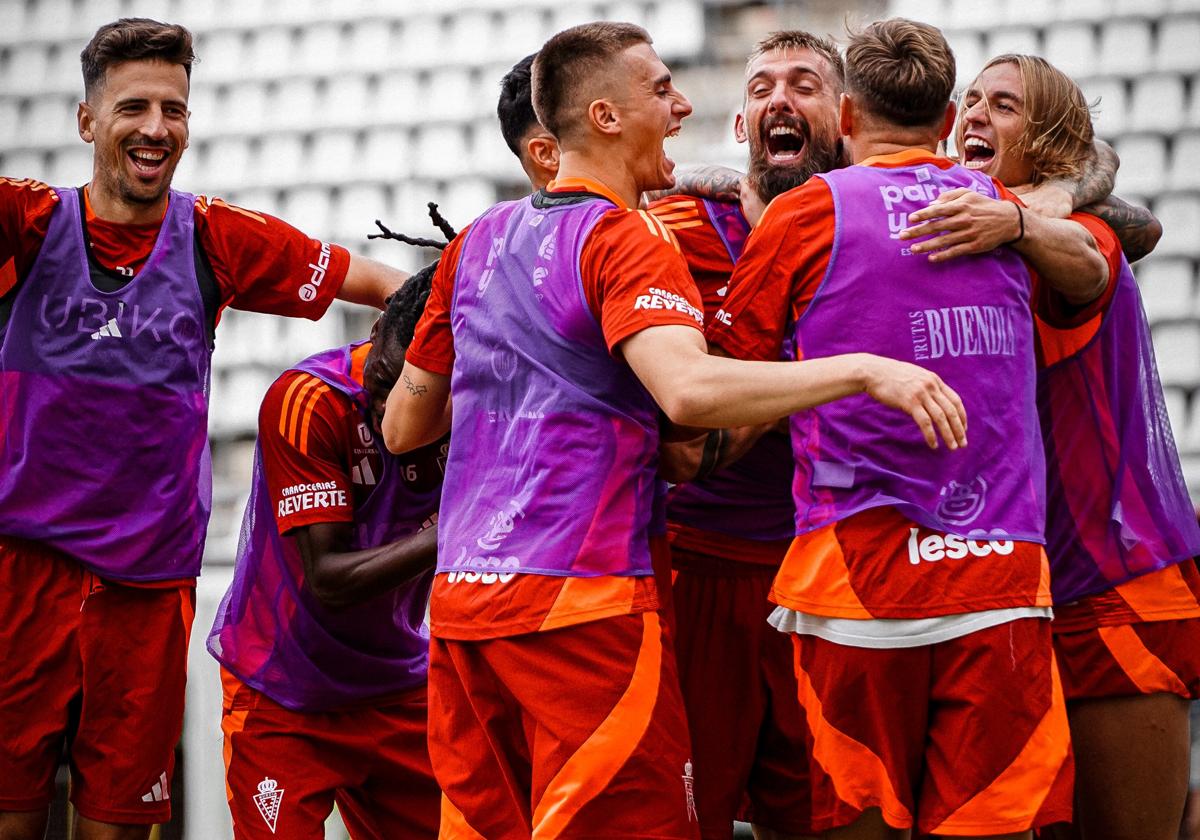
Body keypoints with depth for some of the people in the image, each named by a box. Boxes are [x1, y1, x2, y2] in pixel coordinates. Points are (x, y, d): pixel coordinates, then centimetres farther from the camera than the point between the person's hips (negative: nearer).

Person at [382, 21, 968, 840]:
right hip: (579, 602, -8)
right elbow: (688, 388, -28)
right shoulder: (626, 240, -8)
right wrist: (866, 370, -28)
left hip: (460, 602, 8)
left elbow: (404, 425, 22)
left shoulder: (479, 240, 15)